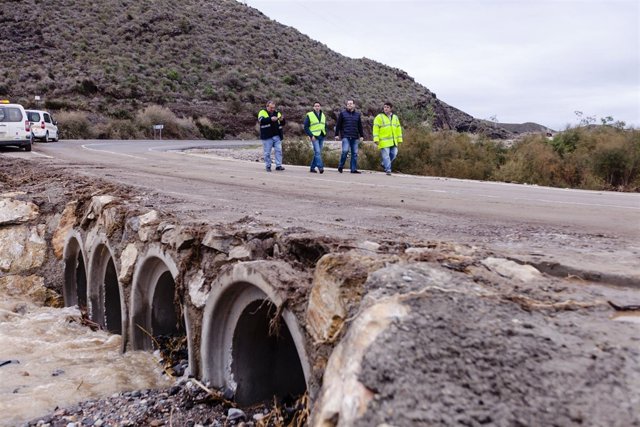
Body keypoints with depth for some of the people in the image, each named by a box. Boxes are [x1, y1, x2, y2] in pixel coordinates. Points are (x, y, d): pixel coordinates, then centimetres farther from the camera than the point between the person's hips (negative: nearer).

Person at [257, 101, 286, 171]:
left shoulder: (277, 113, 13)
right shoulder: (262, 112, 1)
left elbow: (282, 124, 11)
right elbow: (261, 120, -20)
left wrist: (282, 120, -13)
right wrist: (270, 119, -31)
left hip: (277, 136, 3)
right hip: (267, 136, -3)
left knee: (279, 150, -2)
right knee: (267, 152, 2)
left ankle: (278, 165, 2)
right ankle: (268, 166, 12)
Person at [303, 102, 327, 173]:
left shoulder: (323, 115, 15)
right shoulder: (309, 115, -2)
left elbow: (325, 126, 25)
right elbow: (306, 127, -5)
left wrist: (325, 133, 8)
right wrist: (311, 135, -14)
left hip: (321, 137, 6)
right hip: (314, 137, -6)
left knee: (317, 152, 7)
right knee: (317, 152, -17)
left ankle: (312, 168, 15)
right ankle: (320, 167, -21)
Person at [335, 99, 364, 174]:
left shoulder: (357, 114, 16)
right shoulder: (343, 113, 6)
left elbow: (360, 126, 21)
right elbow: (338, 125, 5)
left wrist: (361, 135, 16)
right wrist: (337, 135, -1)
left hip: (355, 137, 4)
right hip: (345, 136, -4)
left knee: (355, 153, 1)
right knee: (345, 151, -16)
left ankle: (354, 169, 6)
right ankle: (340, 166, 0)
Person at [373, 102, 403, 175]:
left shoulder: (395, 117, 14)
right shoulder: (379, 117, -2)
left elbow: (398, 128, 17)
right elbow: (375, 128, -7)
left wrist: (399, 139, 12)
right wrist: (376, 139, -16)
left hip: (393, 141, 5)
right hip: (384, 141, -5)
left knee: (394, 154, 5)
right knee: (386, 155, -7)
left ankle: (384, 164, 27)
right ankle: (388, 169, -2)